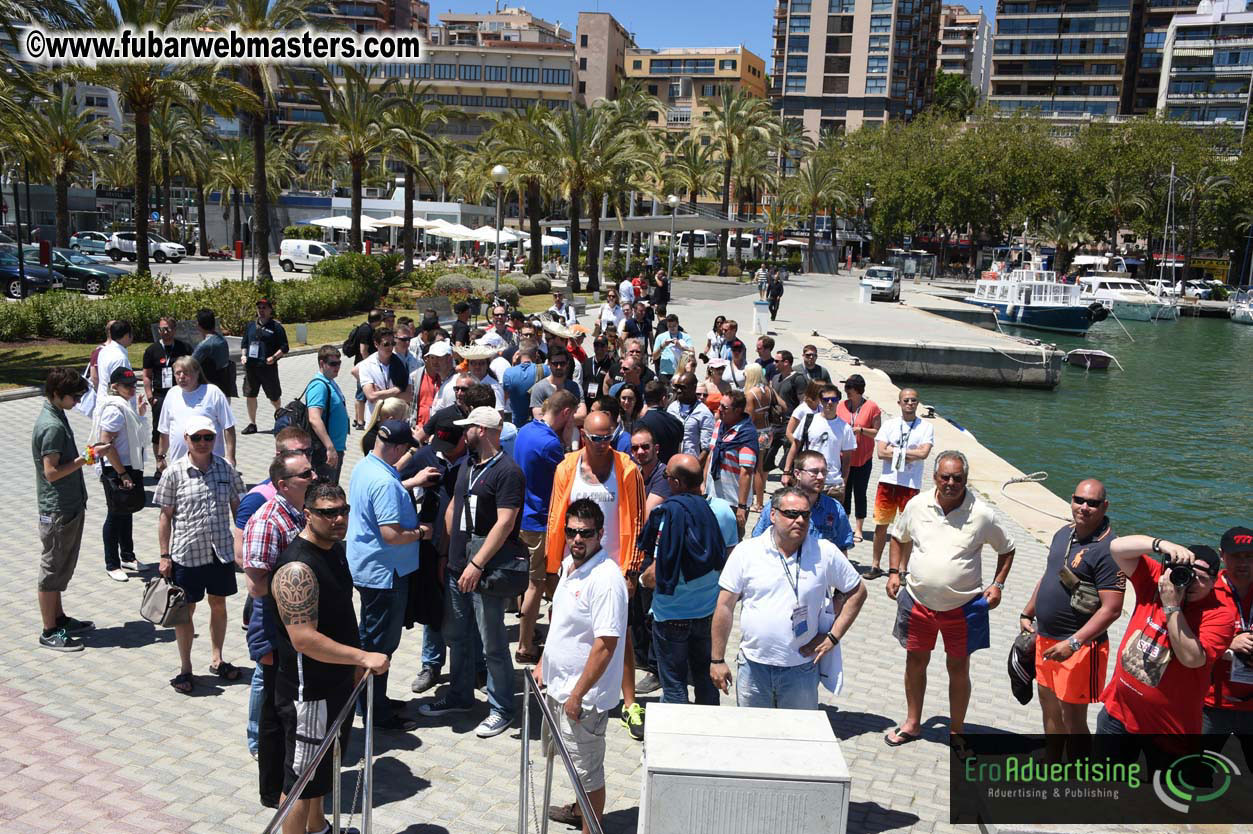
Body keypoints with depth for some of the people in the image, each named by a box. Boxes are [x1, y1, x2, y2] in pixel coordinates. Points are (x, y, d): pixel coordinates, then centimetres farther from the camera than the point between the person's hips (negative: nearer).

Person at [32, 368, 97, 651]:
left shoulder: (57, 416, 8)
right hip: (57, 510, -10)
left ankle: (59, 618, 32)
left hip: (70, 505, 10)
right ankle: (49, 632, 12)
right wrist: (87, 458, -21)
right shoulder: (52, 426, -22)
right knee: (53, 569, 2)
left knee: (61, 567, 19)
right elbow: (52, 472, -23)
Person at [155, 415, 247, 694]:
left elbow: (237, 507, 8)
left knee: (218, 604, 15)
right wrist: (165, 556, -5)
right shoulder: (174, 472, -8)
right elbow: (165, 516, -4)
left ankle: (216, 659, 32)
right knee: (185, 610, 9)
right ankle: (185, 668, 24)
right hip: (186, 553, -3)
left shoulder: (225, 469, -1)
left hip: (221, 550, 3)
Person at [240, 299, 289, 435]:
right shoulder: (251, 325, 12)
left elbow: (285, 348, -4)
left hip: (268, 367, -4)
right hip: (250, 366, 5)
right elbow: (244, 343, 21)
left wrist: (274, 357, -17)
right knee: (250, 395, 7)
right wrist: (243, 355, 4)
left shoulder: (276, 327, -2)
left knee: (274, 396, 5)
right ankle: (252, 424, 17)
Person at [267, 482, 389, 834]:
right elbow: (303, 639, -32)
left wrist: (355, 664, 17)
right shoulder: (298, 568, -27)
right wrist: (363, 658, -30)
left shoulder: (336, 548, 3)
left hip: (338, 682, 10)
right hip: (309, 691, -10)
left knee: (326, 763, 27)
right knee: (303, 777, 5)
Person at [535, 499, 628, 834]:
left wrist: (577, 696, -22)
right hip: (557, 686, 9)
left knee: (587, 768, 7)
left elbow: (606, 644, -26)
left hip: (582, 695, -9)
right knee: (573, 759, 27)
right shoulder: (569, 566, 4)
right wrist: (543, 662, 16)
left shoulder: (605, 579, -25)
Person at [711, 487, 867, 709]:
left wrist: (832, 638, -1)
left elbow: (857, 591, 7)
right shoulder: (746, 552, -5)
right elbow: (725, 607, -2)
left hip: (802, 668, 0)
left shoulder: (826, 553, -4)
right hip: (753, 666, 0)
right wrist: (717, 660, -2)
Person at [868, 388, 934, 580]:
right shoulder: (889, 424, 5)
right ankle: (875, 565, 19)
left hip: (911, 484, -2)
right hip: (887, 481, 2)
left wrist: (896, 452, -10)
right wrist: (910, 454, -10)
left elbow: (924, 453, -15)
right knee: (881, 525, 7)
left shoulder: (926, 427, 1)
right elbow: (880, 452, -7)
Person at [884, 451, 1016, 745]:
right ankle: (912, 724, 33)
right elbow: (899, 538, 12)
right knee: (915, 661, 14)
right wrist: (895, 572, 2)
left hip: (963, 607, -2)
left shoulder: (982, 514, -11)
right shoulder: (917, 505, -5)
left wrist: (998, 584, -6)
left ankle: (957, 730, 28)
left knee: (959, 668, 9)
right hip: (918, 601, 2)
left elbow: (1007, 549, 4)